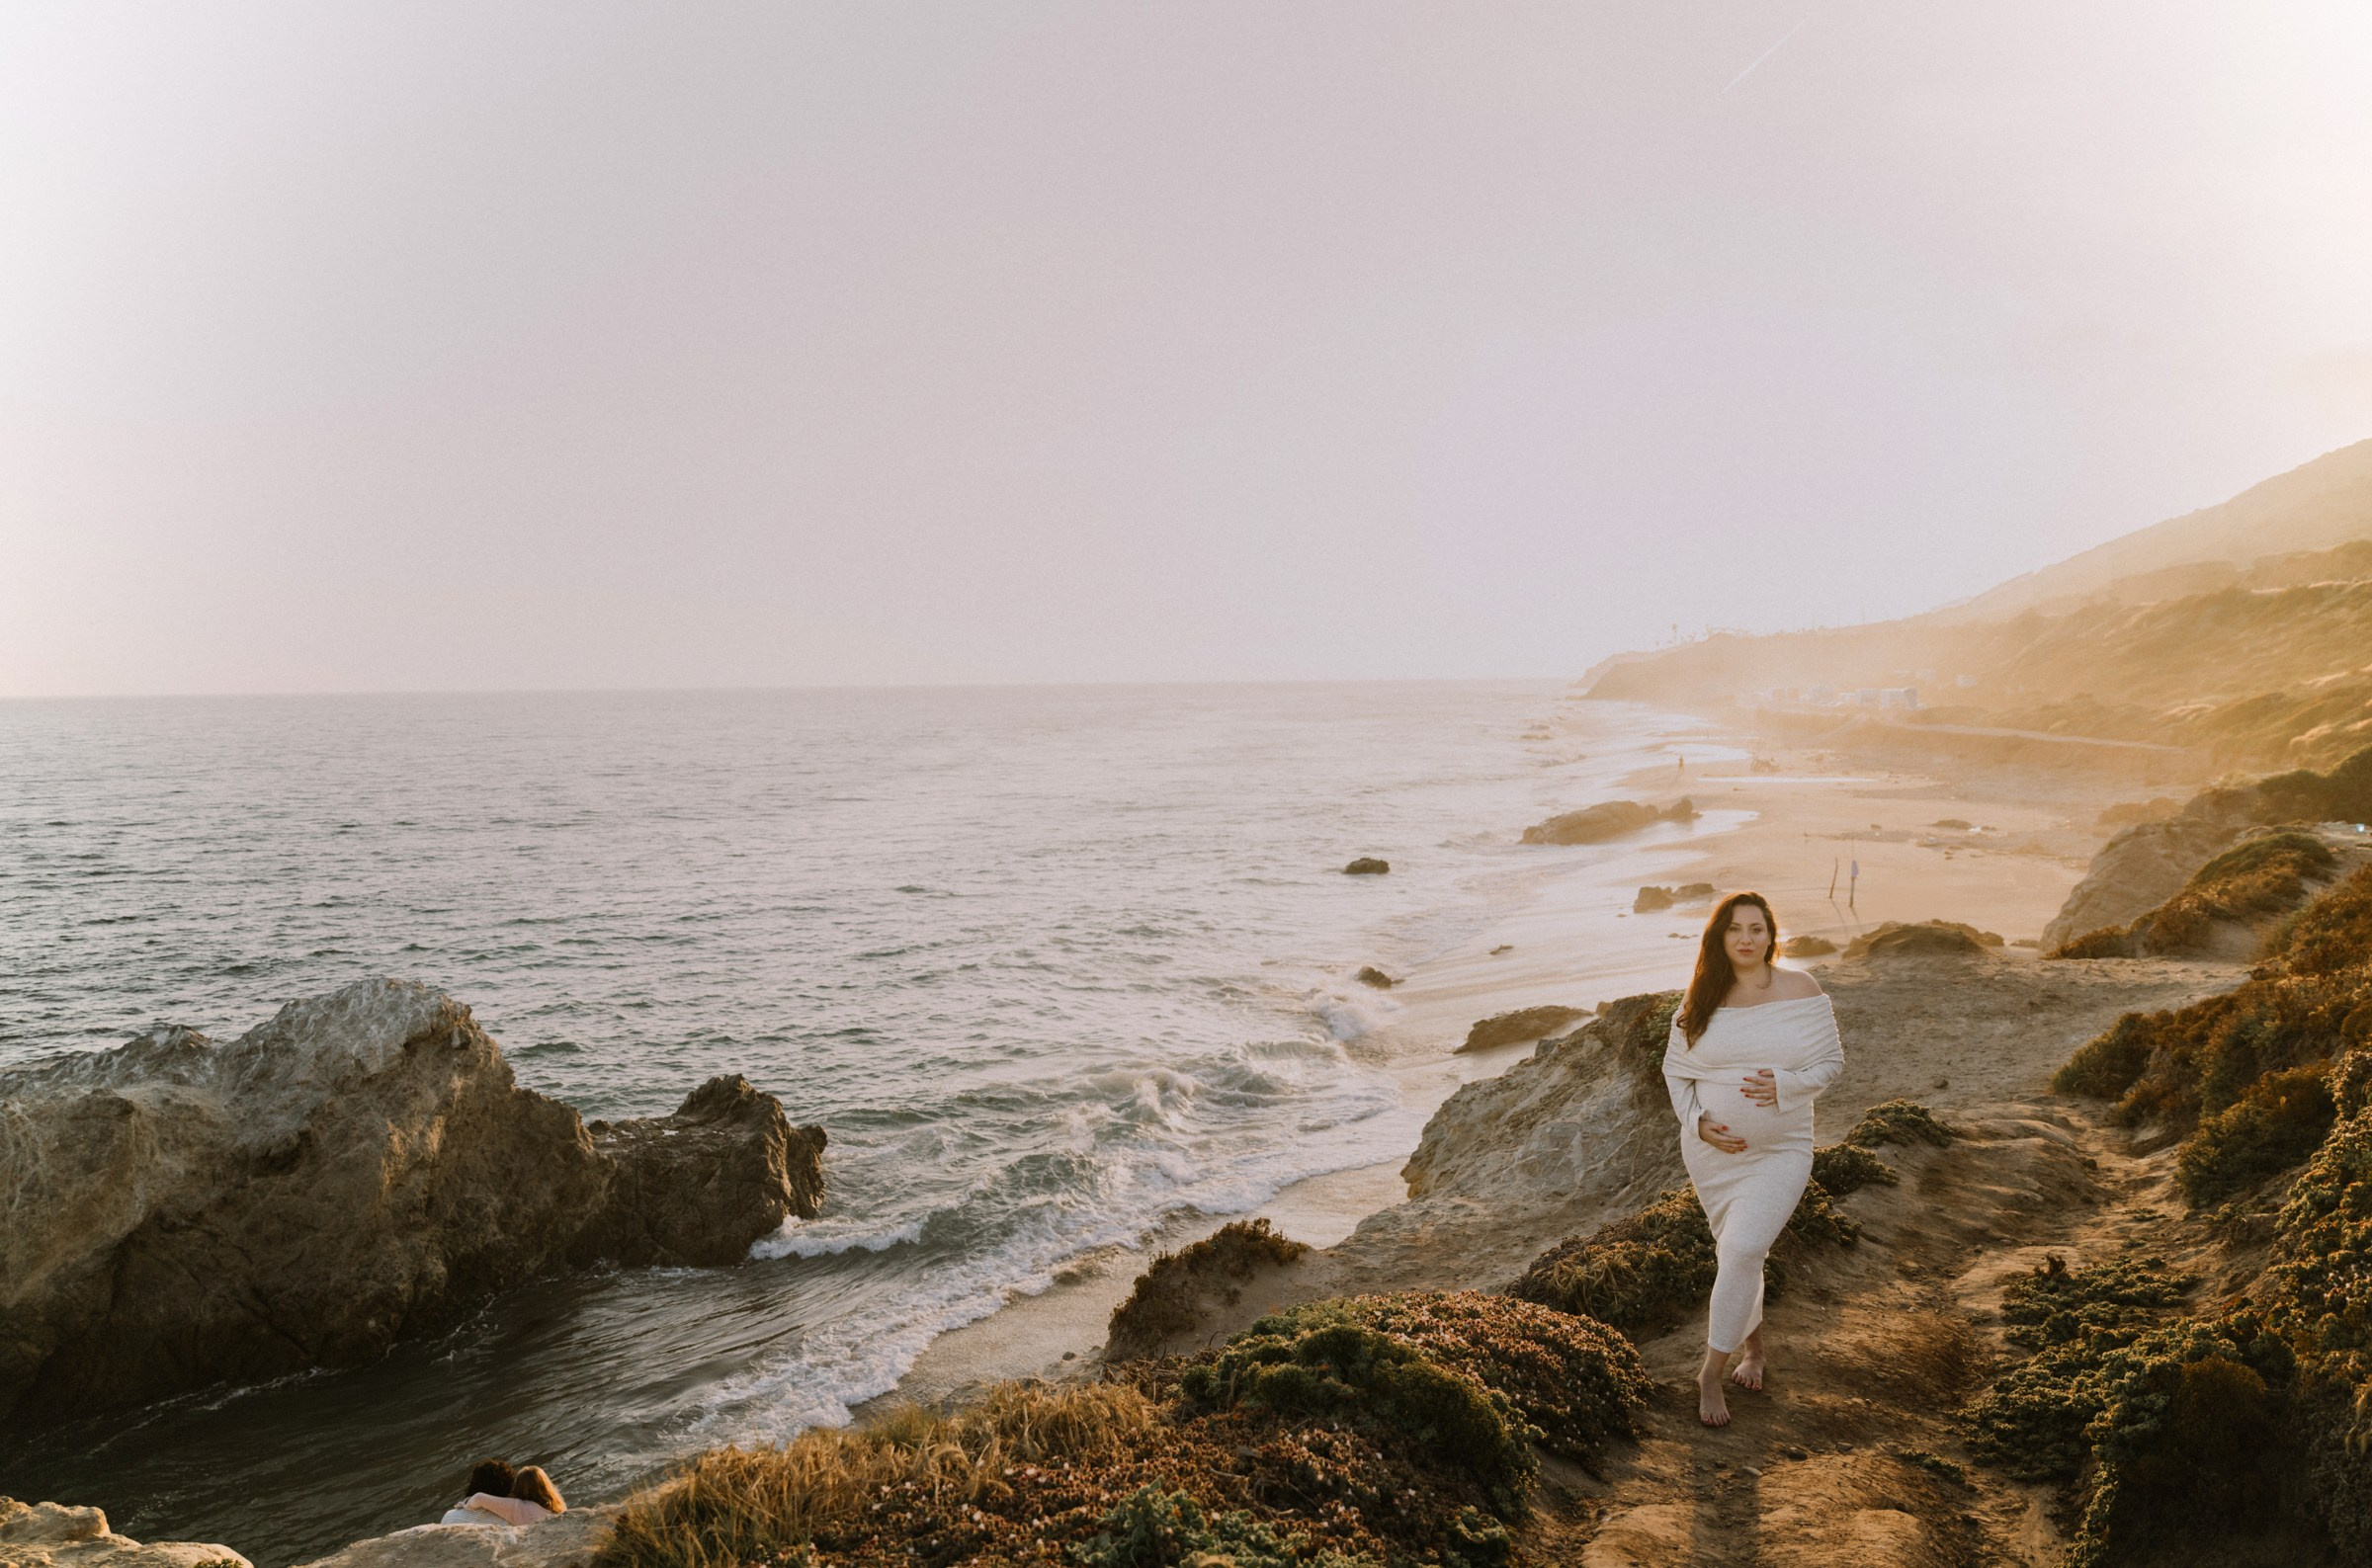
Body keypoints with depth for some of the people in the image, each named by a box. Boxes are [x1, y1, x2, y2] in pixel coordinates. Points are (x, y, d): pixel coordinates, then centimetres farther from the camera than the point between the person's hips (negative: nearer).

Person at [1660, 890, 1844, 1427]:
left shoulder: (1801, 991, -7)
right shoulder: (1701, 1001, -2)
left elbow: (1831, 1061, -2)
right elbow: (1674, 1069, 6)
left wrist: (1785, 1085, -20)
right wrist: (1697, 1121, -10)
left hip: (1780, 1152, -3)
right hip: (1712, 1151, 3)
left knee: (1742, 1251, -16)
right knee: (1737, 1255, 16)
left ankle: (1711, 1371, -2)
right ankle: (1753, 1347, 40)